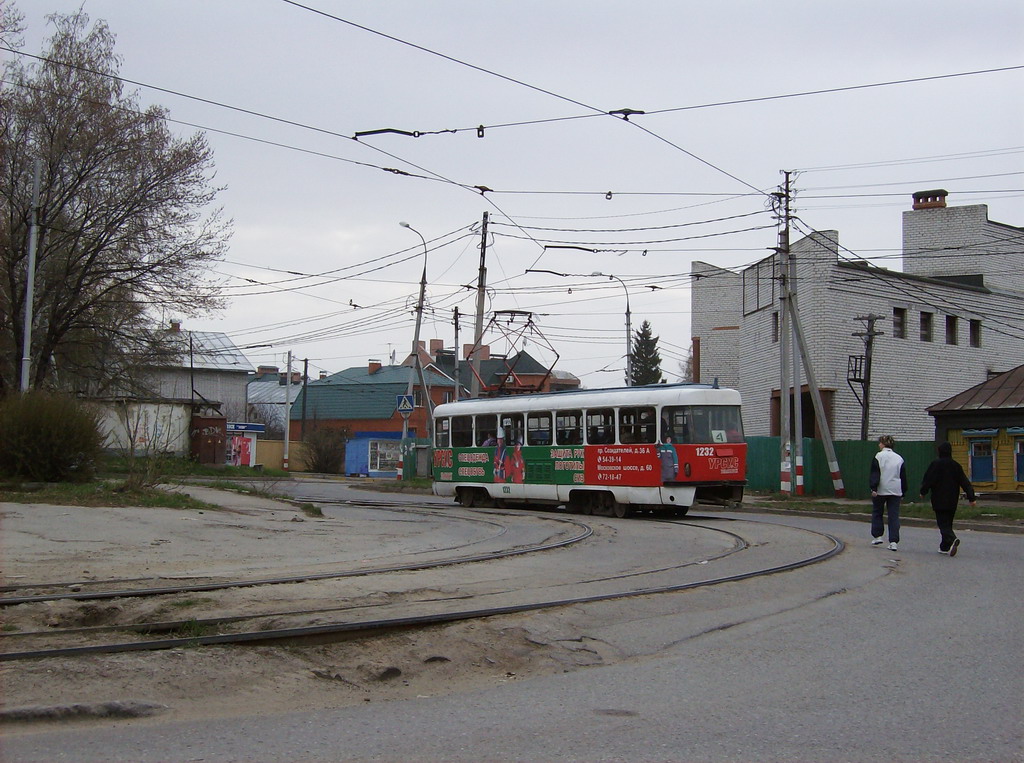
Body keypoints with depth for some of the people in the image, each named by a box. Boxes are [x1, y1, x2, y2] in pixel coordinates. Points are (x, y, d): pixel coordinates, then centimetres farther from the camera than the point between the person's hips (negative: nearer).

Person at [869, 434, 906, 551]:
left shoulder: (878, 456, -5)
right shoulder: (899, 458, 9)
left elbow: (875, 474, -11)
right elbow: (903, 477, 12)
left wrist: (873, 489, -13)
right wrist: (903, 493, 16)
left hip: (880, 491, -3)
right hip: (895, 492, 3)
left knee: (877, 513, 16)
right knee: (894, 516, 2)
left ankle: (877, 536, 14)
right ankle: (894, 542, -3)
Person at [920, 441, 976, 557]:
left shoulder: (935, 464, -8)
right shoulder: (956, 466, 4)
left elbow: (928, 480, -7)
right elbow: (965, 482, 3)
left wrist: (923, 492, 9)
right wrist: (971, 497, 3)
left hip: (939, 501, -5)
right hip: (952, 502, 5)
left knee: (943, 523, -6)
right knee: (948, 523, 16)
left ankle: (952, 540, -32)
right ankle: (944, 547, 20)